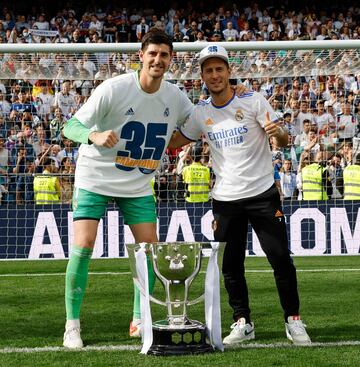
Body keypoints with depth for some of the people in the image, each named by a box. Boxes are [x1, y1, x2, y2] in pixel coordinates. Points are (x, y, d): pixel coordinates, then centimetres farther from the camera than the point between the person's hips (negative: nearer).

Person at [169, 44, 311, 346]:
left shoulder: (253, 101, -5)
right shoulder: (200, 113, 6)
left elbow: (284, 141, -7)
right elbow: (174, 142, 19)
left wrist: (278, 133, -30)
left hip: (263, 194, -3)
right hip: (225, 199, 3)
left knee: (281, 258, -5)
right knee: (230, 265, 4)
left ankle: (294, 320, 6)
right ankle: (243, 323, 16)